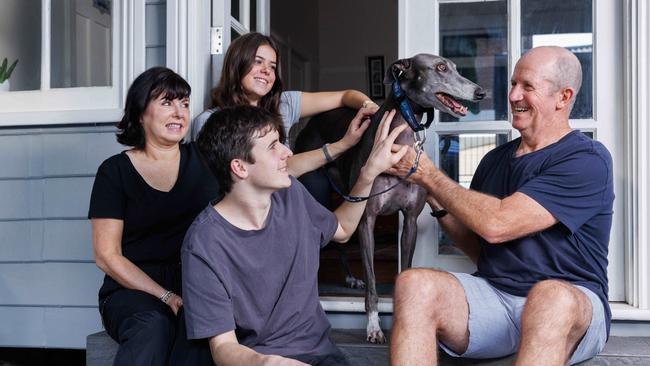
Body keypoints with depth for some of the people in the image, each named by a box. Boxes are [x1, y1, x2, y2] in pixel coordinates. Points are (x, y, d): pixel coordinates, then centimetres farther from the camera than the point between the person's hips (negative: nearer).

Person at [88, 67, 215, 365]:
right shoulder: (115, 171, 3)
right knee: (152, 325, -36)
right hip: (132, 289, -2)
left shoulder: (203, 159, 10)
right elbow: (107, 256, -3)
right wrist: (166, 296, -12)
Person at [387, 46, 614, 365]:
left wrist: (427, 173, -5)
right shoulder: (495, 159, 16)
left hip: (572, 303, -5)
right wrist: (433, 195, 5)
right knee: (414, 284, -24)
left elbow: (496, 224, -17)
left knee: (552, 297, -41)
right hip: (492, 295, 5)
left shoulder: (588, 160, -6)